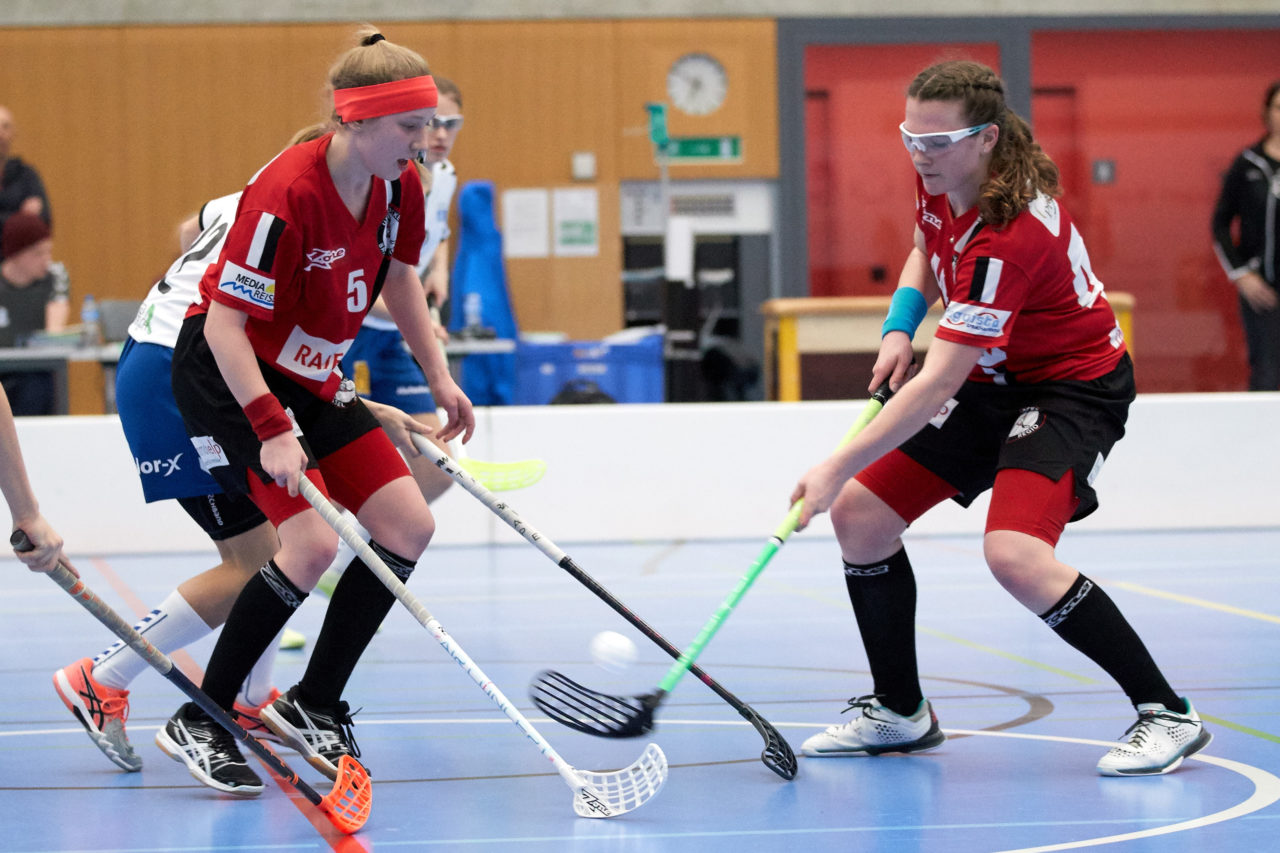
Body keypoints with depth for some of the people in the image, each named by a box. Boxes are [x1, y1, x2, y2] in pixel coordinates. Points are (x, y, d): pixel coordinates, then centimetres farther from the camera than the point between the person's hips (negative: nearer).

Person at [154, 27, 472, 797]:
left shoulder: (400, 186, -6)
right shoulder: (287, 194, -29)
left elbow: (397, 276, 15)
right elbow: (225, 325, -27)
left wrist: (439, 377, 15)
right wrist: (271, 430, -34)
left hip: (311, 378, 8)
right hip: (229, 375, -8)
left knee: (409, 527, 0)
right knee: (313, 542, -22)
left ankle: (312, 706, 13)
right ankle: (199, 724, -9)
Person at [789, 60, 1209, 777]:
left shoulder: (1008, 237, -34)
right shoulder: (940, 179, -7)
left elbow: (938, 385, -35)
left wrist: (839, 467, -34)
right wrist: (900, 326, -2)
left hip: (1073, 386, -9)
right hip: (992, 379, 9)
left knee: (1015, 555, -30)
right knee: (861, 516, 1)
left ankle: (1166, 713, -16)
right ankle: (900, 714, 18)